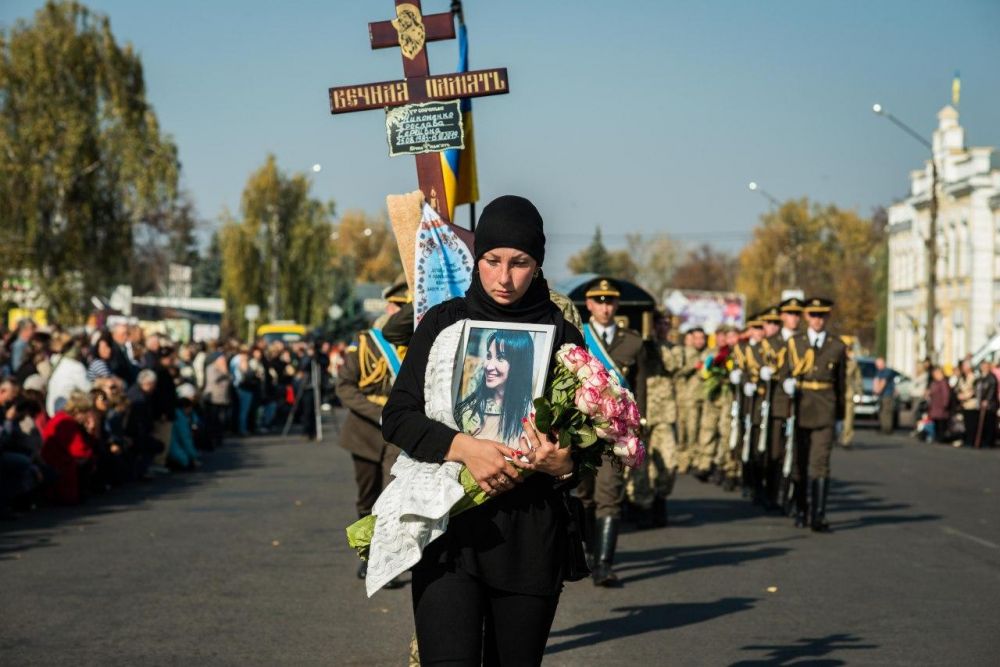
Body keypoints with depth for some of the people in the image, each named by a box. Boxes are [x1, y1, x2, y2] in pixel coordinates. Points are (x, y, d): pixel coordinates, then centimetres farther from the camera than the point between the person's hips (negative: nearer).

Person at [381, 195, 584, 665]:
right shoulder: (442, 324, 7)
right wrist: (463, 447, -15)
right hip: (448, 525, -1)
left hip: (530, 533, 1)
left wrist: (563, 464, -16)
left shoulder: (561, 335, 5)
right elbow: (397, 416, 3)